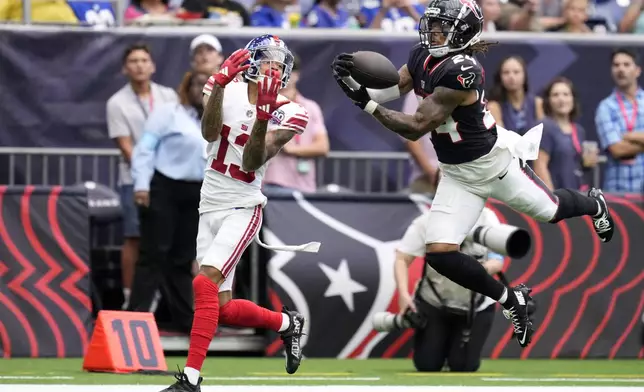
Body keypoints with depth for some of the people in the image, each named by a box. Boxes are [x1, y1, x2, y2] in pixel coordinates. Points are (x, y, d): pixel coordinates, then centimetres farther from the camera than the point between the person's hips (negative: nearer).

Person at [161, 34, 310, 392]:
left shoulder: (286, 113, -6)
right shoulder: (225, 89, 2)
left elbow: (252, 162, -17)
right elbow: (209, 132, -17)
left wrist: (263, 112, -29)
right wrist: (221, 80, -26)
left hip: (242, 208, -5)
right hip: (210, 207, 5)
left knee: (205, 283, -24)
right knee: (223, 310, 6)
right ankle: (287, 323, 33)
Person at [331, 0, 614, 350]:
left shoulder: (460, 73, -33)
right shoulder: (422, 57, -7)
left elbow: (416, 127, -32)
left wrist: (366, 104, -36)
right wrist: (355, 86, -26)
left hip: (493, 162, -6)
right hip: (458, 176, 7)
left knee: (550, 211, 19)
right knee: (439, 253, -7)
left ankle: (594, 204, 56)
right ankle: (510, 300, 14)